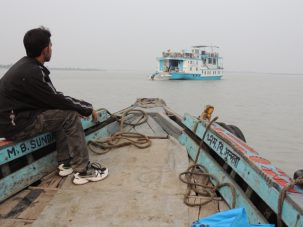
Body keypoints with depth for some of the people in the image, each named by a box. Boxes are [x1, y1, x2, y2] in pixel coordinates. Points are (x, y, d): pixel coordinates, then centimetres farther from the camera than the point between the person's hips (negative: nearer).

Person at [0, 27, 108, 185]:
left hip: (15, 117, 10)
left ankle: (65, 163, 13)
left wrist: (79, 107, 1)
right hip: (15, 125, -10)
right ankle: (83, 171, -8)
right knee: (70, 116, -14)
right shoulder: (31, 72, -22)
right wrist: (88, 109, -7)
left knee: (62, 113, 14)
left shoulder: (27, 65, 8)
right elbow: (57, 99, -19)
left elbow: (52, 96, 9)